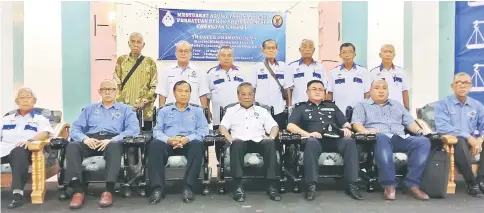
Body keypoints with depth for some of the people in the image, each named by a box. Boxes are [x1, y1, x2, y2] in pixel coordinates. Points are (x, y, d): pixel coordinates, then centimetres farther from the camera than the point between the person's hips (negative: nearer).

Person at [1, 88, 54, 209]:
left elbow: (45, 133, -2)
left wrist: (30, 140, -21)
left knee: (19, 152, -40)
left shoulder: (40, 119, 18)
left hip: (21, 150, -3)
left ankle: (18, 194, -47)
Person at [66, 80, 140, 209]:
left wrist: (112, 140, -16)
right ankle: (78, 191, -34)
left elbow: (134, 129, 0)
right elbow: (75, 128, 16)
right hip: (91, 140, 3)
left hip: (113, 140, -2)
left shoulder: (126, 109, 19)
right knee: (72, 146, -31)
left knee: (113, 146, -39)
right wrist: (85, 138, -9)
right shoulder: (89, 109, 28)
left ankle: (108, 191, -42)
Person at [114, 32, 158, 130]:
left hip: (144, 111, -1)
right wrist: (120, 102, -5)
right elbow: (115, 84, 6)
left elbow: (155, 87, 1)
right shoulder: (121, 60, 9)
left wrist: (144, 102, -10)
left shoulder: (150, 62, 6)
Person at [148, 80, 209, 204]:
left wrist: (187, 139, -15)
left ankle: (188, 187, -36)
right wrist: (169, 139, -14)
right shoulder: (164, 111, 24)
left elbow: (203, 130, 6)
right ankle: (157, 188, -33)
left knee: (197, 144, -37)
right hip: (168, 142, 1)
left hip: (189, 142, -1)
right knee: (155, 144, -33)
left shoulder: (197, 111, 22)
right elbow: (157, 131, 10)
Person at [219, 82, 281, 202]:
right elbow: (223, 127, 10)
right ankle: (238, 186, -38)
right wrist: (230, 139, -11)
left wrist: (271, 137, -7)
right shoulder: (231, 111, 23)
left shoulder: (262, 111, 25)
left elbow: (274, 126, 16)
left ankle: (271, 185, -33)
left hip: (259, 141, 1)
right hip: (241, 141, -1)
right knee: (236, 145, -38)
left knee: (270, 144, -33)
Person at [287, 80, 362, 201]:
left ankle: (351, 185, -27)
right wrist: (307, 134, -12)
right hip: (314, 140, -3)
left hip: (334, 139, 3)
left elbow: (345, 123, 24)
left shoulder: (332, 107, 30)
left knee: (349, 141, -29)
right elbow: (290, 126, 4)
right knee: (312, 142, -38)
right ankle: (311, 186, -35)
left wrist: (347, 128, -1)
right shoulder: (301, 107, 19)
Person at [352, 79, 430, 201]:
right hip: (379, 138, -4)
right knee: (381, 138, -42)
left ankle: (412, 184, -27)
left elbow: (409, 122, 24)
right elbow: (356, 123, 4)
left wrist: (419, 131, 3)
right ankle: (389, 185, -38)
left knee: (423, 141, -26)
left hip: (401, 138, 4)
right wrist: (365, 131, -18)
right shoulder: (362, 105, 19)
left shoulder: (397, 105, 32)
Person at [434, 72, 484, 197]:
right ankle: (471, 183, -22)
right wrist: (468, 137, -24)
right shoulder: (442, 104, -2)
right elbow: (442, 127, -17)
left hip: (472, 141, 5)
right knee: (460, 142, -37)